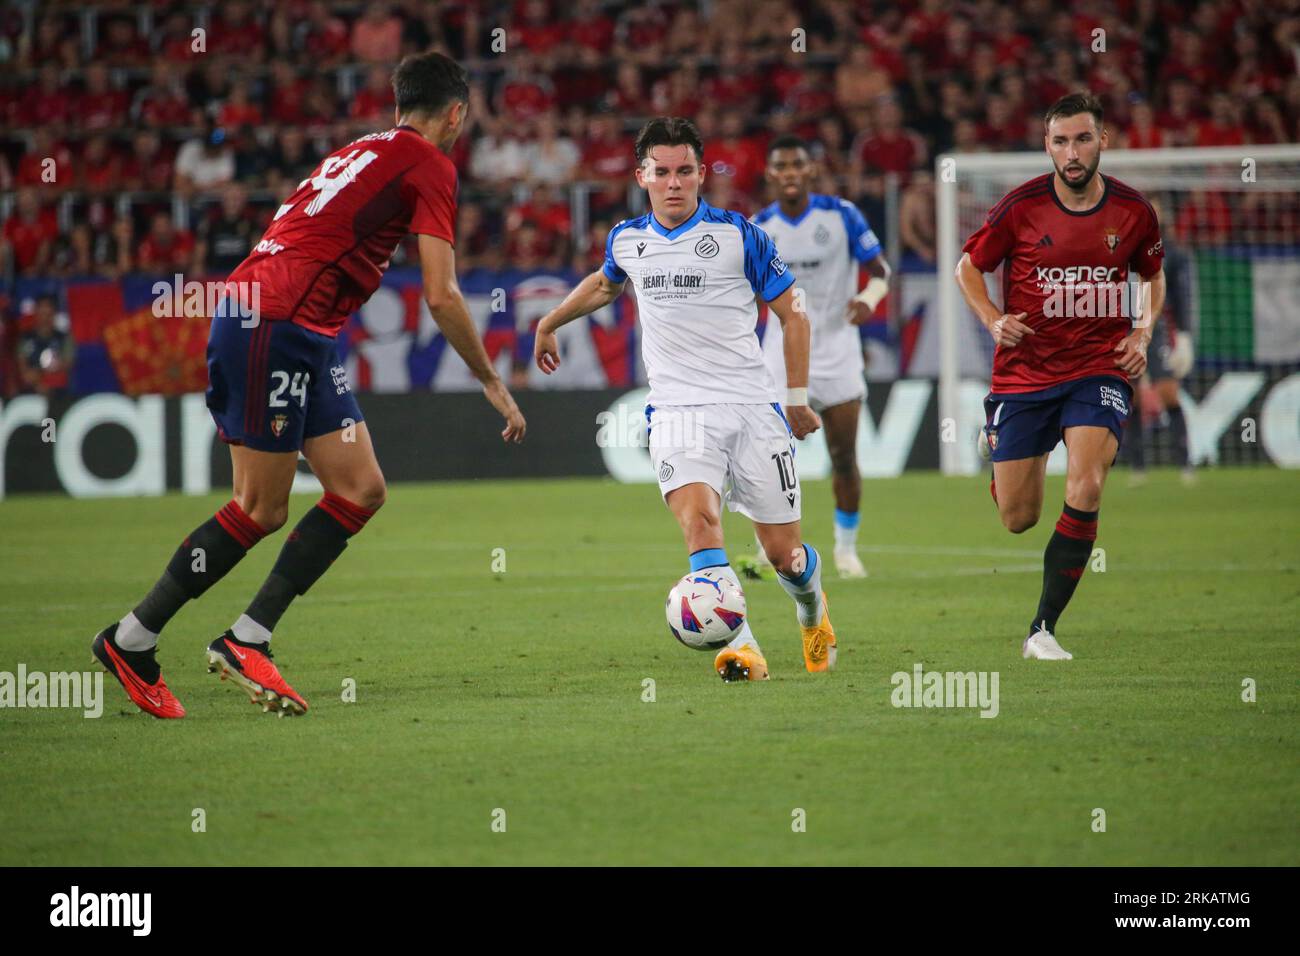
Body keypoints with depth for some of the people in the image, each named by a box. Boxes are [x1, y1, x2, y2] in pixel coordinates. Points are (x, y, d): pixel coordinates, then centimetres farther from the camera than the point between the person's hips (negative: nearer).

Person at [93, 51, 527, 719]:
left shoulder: (366, 152, 21)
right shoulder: (429, 164, -5)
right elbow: (441, 297, -9)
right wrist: (491, 383, 1)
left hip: (305, 339, 9)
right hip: (273, 325, -9)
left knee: (361, 491, 4)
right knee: (262, 510, -5)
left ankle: (246, 639, 4)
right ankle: (130, 641, 5)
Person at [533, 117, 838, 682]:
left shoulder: (737, 234, -2)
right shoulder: (626, 240, 8)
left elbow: (792, 313, 6)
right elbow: (604, 284, 33)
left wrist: (797, 399, 4)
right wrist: (550, 323, 43)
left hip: (752, 407, -1)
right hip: (677, 410, 1)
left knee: (784, 553, 2)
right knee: (698, 516, -27)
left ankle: (812, 611, 38)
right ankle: (741, 649, -33)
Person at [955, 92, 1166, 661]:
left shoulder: (1133, 211, -2)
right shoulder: (1021, 206, -8)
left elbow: (1153, 275, 18)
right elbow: (968, 267, 7)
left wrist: (1142, 333, 1)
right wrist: (993, 319, -11)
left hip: (1099, 368, 0)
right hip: (1025, 372, 0)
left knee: (1085, 491, -24)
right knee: (1017, 519, 5)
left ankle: (1042, 630, -13)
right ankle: (995, 441, 45)